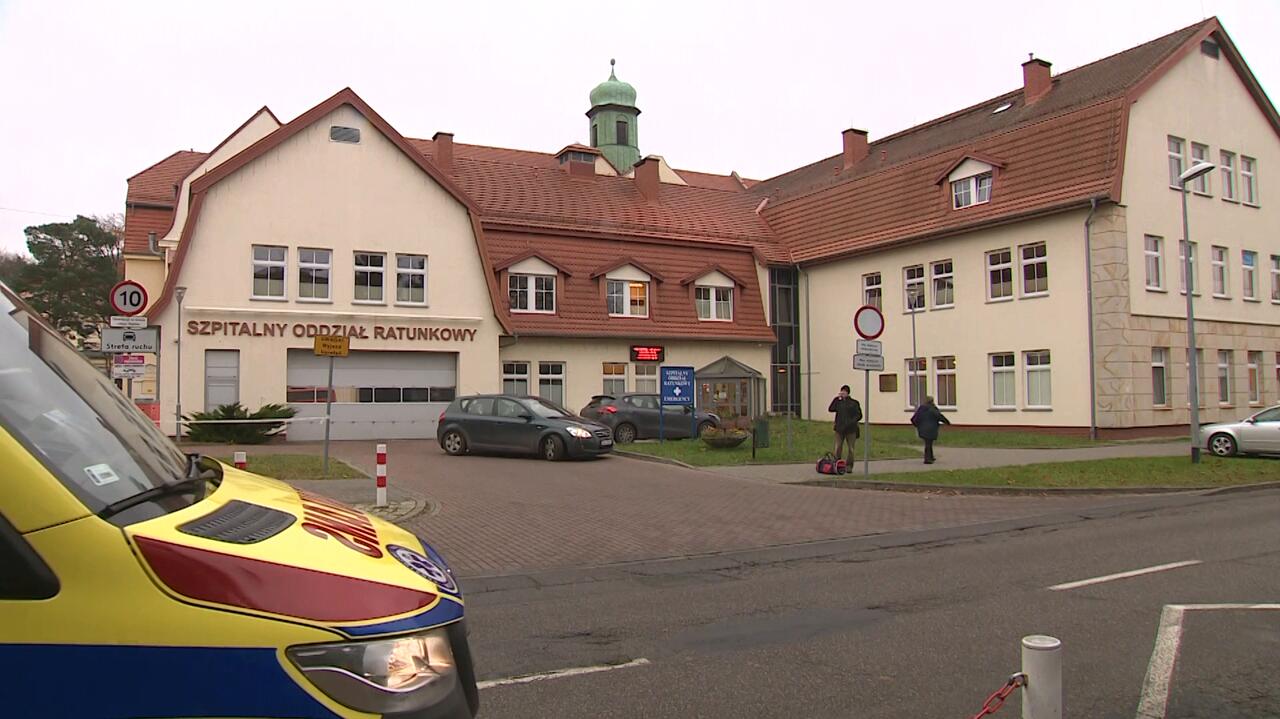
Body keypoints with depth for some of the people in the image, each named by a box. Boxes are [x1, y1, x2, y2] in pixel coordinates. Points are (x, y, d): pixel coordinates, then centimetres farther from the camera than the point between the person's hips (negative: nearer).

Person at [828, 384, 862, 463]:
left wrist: (852, 422, -14)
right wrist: (836, 398, -3)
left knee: (851, 449, 3)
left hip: (851, 429, -2)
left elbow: (859, 415, 0)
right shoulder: (838, 402, 10)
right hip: (840, 429, 2)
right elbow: (830, 409, -2)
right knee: (838, 448, 0)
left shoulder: (854, 403, 2)